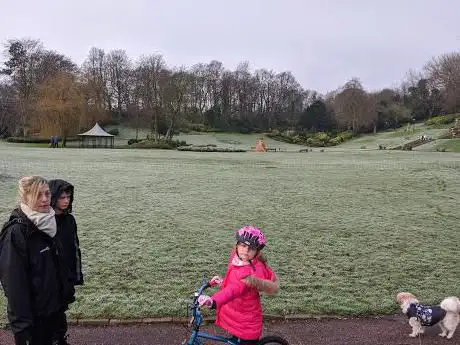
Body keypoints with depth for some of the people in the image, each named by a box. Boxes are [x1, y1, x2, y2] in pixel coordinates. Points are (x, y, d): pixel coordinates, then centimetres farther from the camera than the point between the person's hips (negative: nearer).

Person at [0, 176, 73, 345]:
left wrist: (65, 292, 11)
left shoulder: (47, 224, 2)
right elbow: (14, 281, -22)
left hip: (52, 307, 7)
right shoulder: (15, 232, -21)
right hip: (31, 313, -7)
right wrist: (23, 323, -21)